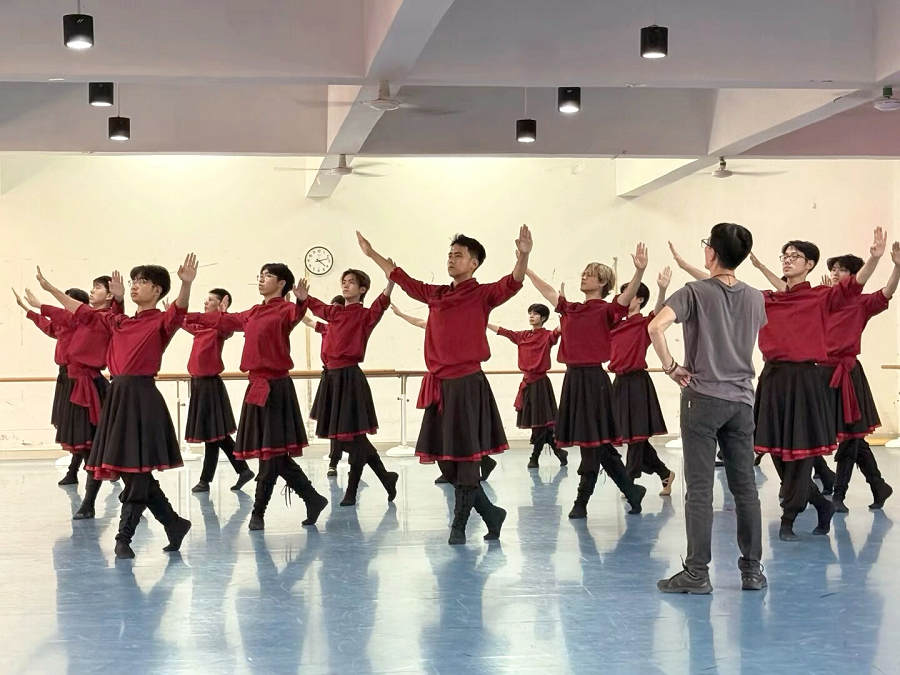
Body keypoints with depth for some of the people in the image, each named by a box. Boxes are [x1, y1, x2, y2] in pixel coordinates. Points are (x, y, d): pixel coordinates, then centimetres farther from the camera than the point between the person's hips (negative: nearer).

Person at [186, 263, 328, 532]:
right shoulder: (253, 313, 16)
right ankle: (313, 499, 18)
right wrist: (186, 316, 33)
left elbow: (296, 315, -32)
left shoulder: (285, 310, -8)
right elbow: (222, 319, 29)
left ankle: (259, 512, 5)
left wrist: (302, 301, -54)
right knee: (273, 452, 9)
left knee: (272, 451, -2)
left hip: (275, 387, -8)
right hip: (258, 386, 9)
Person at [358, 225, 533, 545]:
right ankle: (490, 514, 22)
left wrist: (523, 256, -39)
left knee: (465, 458, -2)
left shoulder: (482, 294, -4)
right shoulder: (436, 294, 13)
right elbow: (403, 279, 26)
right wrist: (372, 254, 31)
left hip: (467, 385, -7)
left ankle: (459, 525, 10)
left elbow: (512, 283, -21)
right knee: (445, 459, 9)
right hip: (440, 387, 7)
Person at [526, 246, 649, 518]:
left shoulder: (606, 311, -6)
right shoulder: (571, 309, 13)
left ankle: (582, 501, 7)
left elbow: (628, 297, -22)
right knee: (598, 444, 10)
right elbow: (547, 291, 20)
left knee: (593, 441, -1)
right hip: (573, 378, 7)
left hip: (593, 379, -7)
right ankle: (632, 491, 20)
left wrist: (640, 271, -39)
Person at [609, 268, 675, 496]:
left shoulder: (645, 323, -7)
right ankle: (665, 473, 23)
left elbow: (658, 312, -26)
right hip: (620, 382, 7)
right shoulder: (617, 325, 13)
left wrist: (662, 290, -46)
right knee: (630, 434, 11)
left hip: (637, 382, -7)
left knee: (636, 434, -3)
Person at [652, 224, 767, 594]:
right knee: (745, 486, 9)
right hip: (742, 400, 5)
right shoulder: (755, 297, 8)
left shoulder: (695, 292, -8)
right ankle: (753, 570, 13)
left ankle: (697, 573, 1)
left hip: (703, 398, -5)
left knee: (699, 489, -2)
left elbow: (656, 326, -22)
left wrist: (671, 367, -11)